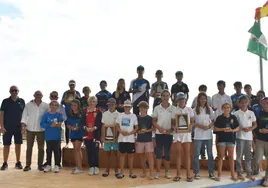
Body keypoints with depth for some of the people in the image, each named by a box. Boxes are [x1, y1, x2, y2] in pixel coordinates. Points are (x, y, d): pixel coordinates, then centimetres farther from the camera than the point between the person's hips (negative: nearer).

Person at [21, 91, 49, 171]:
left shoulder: (46, 106, 2)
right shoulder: (29, 105, 3)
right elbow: (25, 114, 4)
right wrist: (23, 122, -10)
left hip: (41, 129, 0)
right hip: (30, 129, 0)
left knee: (41, 148, 5)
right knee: (29, 148, 6)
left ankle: (40, 165, 15)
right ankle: (28, 165, 14)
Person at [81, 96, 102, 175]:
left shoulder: (99, 112, 1)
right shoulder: (85, 112, 11)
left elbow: (99, 123, -5)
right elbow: (82, 122, 4)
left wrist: (94, 128, -22)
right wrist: (86, 128, -14)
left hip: (96, 134, -3)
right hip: (87, 134, 3)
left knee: (95, 151, -4)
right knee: (89, 151, 5)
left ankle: (96, 167, 10)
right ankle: (91, 167, 15)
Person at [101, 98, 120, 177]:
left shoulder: (118, 114, 0)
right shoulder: (105, 114, 8)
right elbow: (103, 126, 8)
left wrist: (117, 137, -7)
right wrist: (102, 136, 2)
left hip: (115, 136, -2)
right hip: (107, 136, 2)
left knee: (115, 153, 2)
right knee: (108, 153, 8)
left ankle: (116, 170, 10)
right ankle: (107, 170, 14)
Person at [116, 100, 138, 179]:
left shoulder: (133, 116, 1)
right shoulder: (120, 115, 4)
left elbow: (136, 128, 2)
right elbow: (117, 126, 8)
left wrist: (129, 133, -13)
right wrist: (121, 131, -11)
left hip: (130, 139, -1)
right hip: (122, 139, 1)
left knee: (131, 155, 5)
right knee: (122, 154, 5)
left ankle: (131, 172, 14)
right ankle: (121, 172, 11)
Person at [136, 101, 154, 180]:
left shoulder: (150, 118, 1)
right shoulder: (137, 118, 6)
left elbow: (153, 128, 1)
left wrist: (147, 130, -16)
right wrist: (138, 131, -9)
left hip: (148, 139, -2)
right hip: (139, 140, 2)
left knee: (150, 156, -8)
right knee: (142, 156, 9)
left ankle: (151, 174, -7)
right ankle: (144, 172, 22)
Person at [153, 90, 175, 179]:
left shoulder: (173, 108, 1)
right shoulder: (157, 108, 2)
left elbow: (174, 121, 3)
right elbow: (154, 121, 4)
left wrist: (170, 129, -14)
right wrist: (159, 128, -12)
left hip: (169, 133, 0)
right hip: (159, 133, 0)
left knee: (167, 153, 5)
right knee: (158, 153, 1)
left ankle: (167, 172, 15)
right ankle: (158, 172, 8)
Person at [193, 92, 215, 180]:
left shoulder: (209, 109, 5)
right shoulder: (195, 110, -1)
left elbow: (213, 121, 9)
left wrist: (209, 126, -10)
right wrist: (199, 125, -16)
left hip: (208, 134, 2)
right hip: (198, 135, -2)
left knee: (210, 154, 8)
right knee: (197, 154, 1)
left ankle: (211, 172, 17)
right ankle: (197, 173, 10)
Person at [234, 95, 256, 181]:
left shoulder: (251, 113, 6)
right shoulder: (236, 113, -4)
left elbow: (255, 124, 9)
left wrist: (250, 128, -10)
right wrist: (242, 128, -19)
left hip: (249, 137, 3)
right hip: (240, 136, -3)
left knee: (248, 155, 11)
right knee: (239, 155, 2)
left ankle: (249, 173, 21)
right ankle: (239, 173, 11)